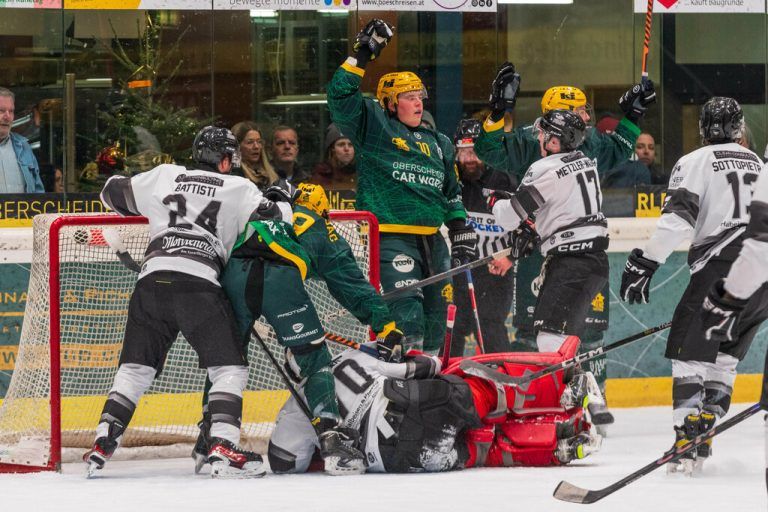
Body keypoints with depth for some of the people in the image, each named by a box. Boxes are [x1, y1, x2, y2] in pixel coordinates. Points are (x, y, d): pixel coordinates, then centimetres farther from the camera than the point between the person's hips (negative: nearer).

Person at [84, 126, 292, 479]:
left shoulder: (165, 176, 22)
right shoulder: (237, 188, 12)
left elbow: (114, 192, 31)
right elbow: (272, 221, 6)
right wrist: (282, 202, 28)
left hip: (152, 278, 4)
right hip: (198, 282, -4)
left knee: (135, 367, 13)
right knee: (229, 367, 3)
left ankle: (101, 446, 4)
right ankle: (223, 450, -13)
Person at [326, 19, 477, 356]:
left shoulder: (437, 144, 19)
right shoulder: (373, 126, 2)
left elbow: (451, 193, 26)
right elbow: (341, 96, -11)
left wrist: (462, 232, 18)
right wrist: (362, 56, -14)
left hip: (433, 239, 7)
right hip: (392, 237, -7)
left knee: (435, 316, 10)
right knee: (407, 309, -20)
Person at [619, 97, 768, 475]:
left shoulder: (695, 163, 4)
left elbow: (677, 218, -10)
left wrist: (644, 263, -12)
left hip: (721, 263, -6)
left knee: (689, 350, -2)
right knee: (726, 355, 15)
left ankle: (688, 440, -16)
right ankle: (703, 433, 7)